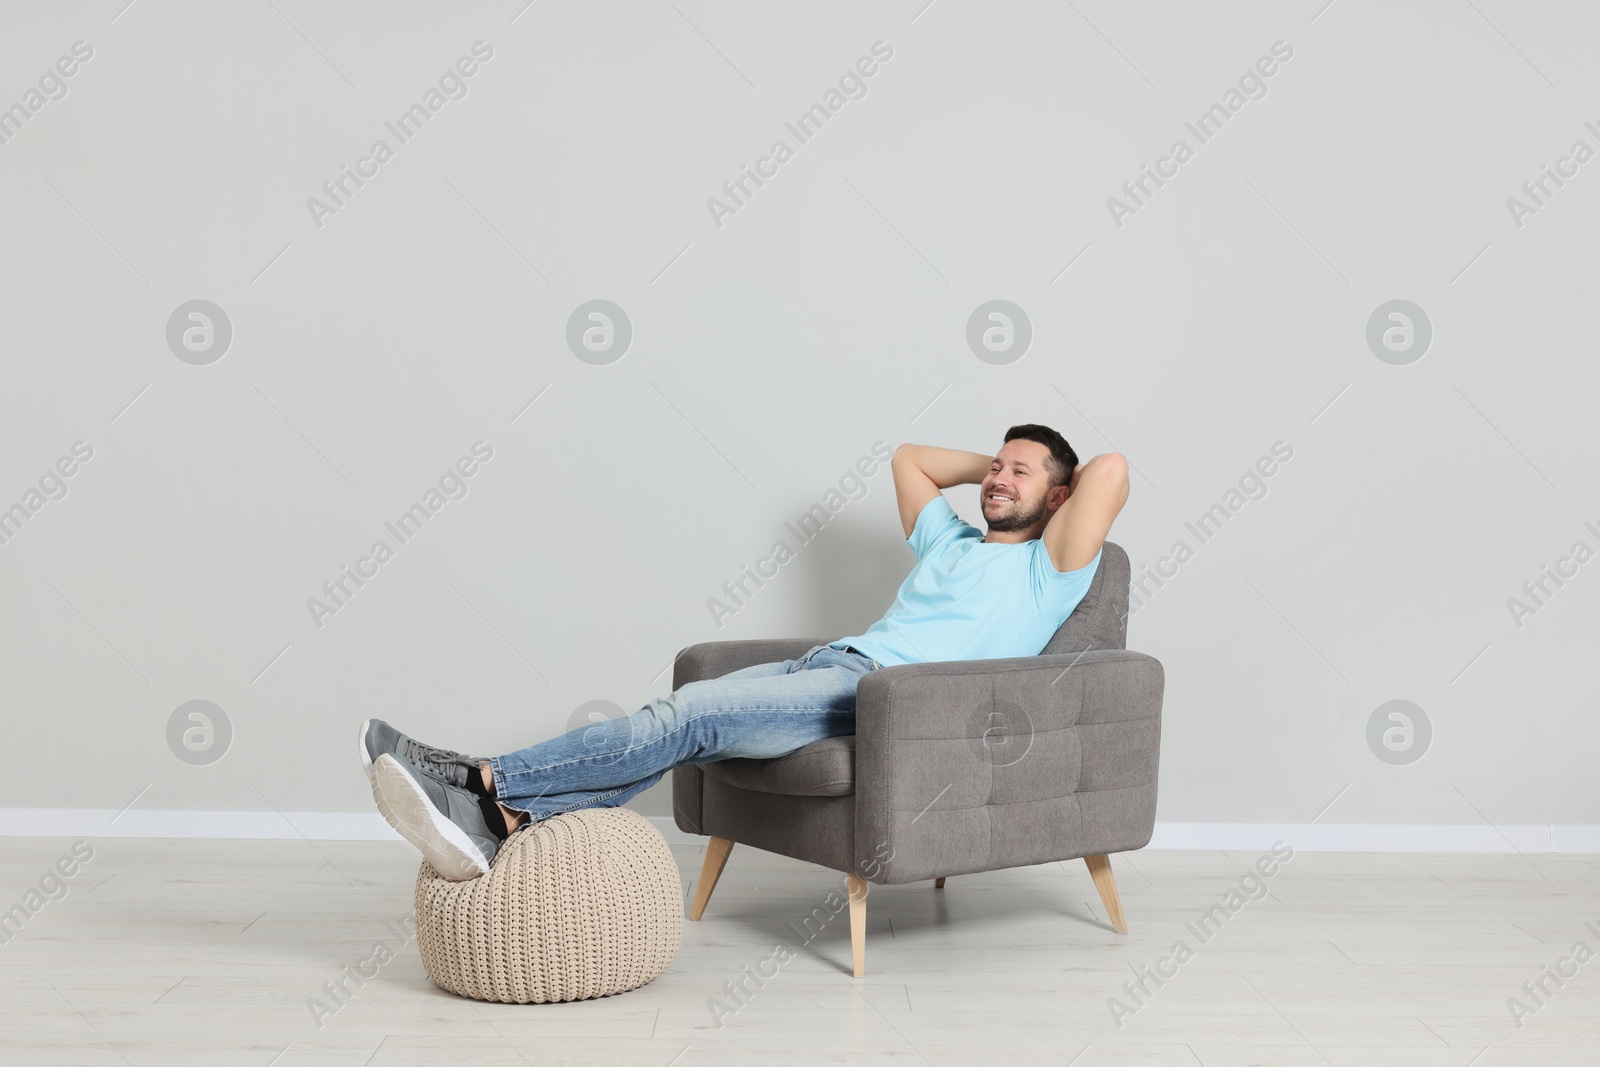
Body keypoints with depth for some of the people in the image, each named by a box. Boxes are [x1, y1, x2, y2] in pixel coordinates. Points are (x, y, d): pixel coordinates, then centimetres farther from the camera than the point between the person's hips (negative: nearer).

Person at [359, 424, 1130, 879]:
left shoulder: (1049, 568, 10)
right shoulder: (951, 542, 32)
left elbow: (1112, 470, -2)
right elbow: (908, 457, 43)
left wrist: (1058, 479, 18)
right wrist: (988, 466, 41)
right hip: (827, 664, 7)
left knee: (687, 716, -24)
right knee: (681, 721, -19)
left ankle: (488, 781, -28)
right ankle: (500, 825, -34)